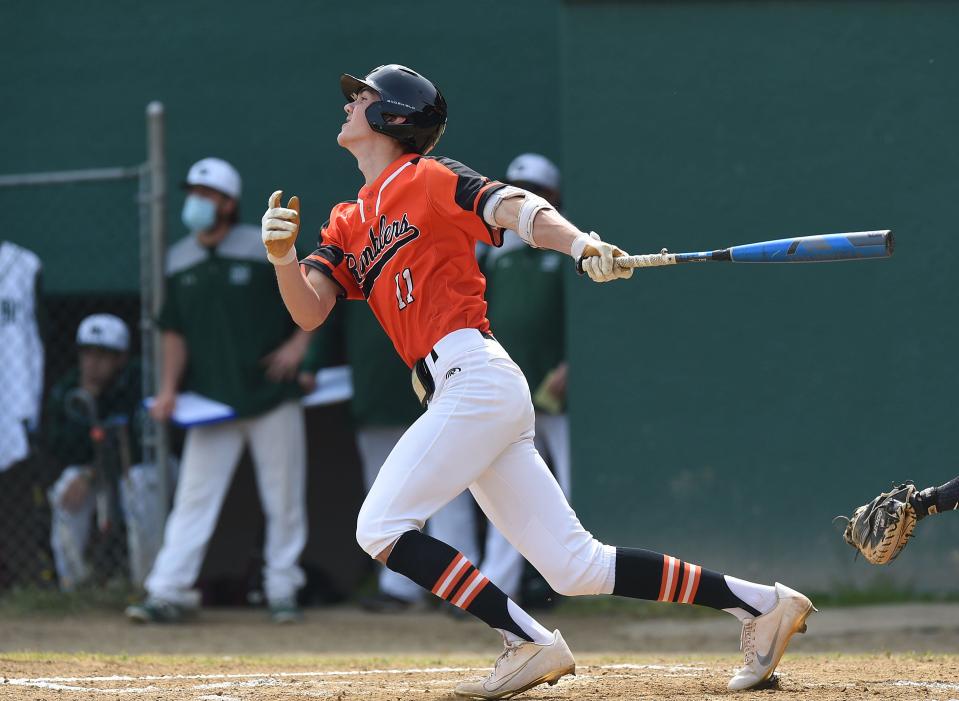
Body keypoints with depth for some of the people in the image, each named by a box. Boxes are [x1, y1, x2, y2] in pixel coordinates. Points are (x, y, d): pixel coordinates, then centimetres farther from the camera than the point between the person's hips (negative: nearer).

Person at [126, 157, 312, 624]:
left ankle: (282, 590, 14)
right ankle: (168, 592, -8)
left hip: (271, 396, -2)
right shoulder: (180, 261, 8)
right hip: (212, 405, 2)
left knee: (283, 498, 2)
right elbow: (175, 330, 12)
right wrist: (168, 388, 1)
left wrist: (298, 344, -12)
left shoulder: (265, 250, -4)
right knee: (194, 495, -4)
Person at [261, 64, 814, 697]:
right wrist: (281, 255, -7)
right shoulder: (349, 226, 23)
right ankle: (758, 603, 6)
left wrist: (580, 244, -32)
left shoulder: (425, 178, 2)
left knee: (381, 528, -12)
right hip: (460, 398, 8)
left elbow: (515, 209, -13)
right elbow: (308, 313, 13)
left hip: (474, 377, -8)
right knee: (576, 567, 2)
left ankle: (530, 643, -12)